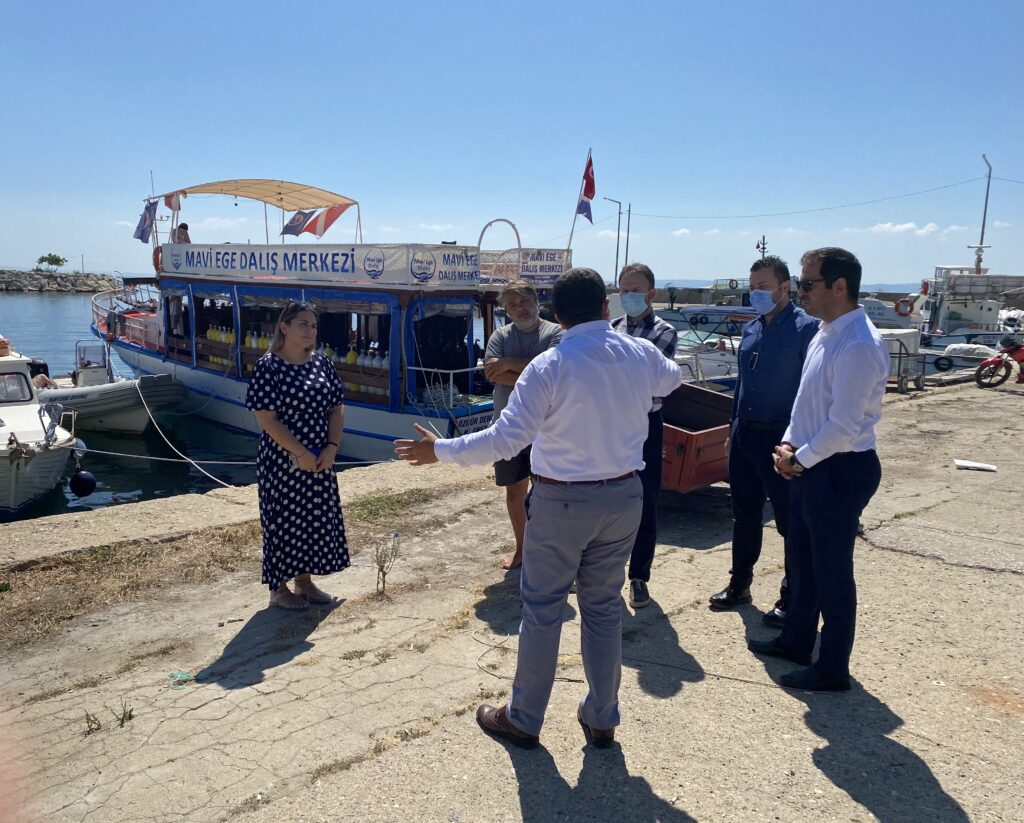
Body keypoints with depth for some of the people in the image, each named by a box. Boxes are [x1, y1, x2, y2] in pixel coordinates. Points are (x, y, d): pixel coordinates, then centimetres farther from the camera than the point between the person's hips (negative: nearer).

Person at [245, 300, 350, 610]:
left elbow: (337, 408, 6)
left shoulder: (322, 363, 5)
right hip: (283, 461, -6)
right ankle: (279, 589, 21)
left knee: (316, 518, 13)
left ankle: (305, 581, 30)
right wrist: (300, 453, -20)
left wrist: (331, 447, -8)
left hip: (320, 461, 6)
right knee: (283, 519, 5)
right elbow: (267, 418, -16)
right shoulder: (268, 367, -12)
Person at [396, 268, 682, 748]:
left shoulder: (549, 366, -17)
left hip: (561, 502, -4)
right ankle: (602, 719, 30)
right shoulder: (642, 355, -2)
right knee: (604, 607, 17)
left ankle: (523, 720, 25)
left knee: (542, 610, 9)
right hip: (624, 497, 5)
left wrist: (439, 451, -9)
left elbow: (504, 440, -20)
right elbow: (672, 378, 22)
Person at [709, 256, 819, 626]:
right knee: (745, 515, 17)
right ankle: (739, 584, 30)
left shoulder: (806, 328, -11)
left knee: (791, 520, 3)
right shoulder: (751, 329, 12)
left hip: (781, 438, -7)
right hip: (744, 434, 7)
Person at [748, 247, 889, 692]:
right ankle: (796, 640, 40)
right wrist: (789, 445, 2)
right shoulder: (825, 335, 8)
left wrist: (798, 459, -13)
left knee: (831, 572, 5)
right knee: (801, 560, 21)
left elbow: (844, 427, -25)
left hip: (840, 471, -9)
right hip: (809, 466, 9)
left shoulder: (859, 346, -23)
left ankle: (833, 669, 22)